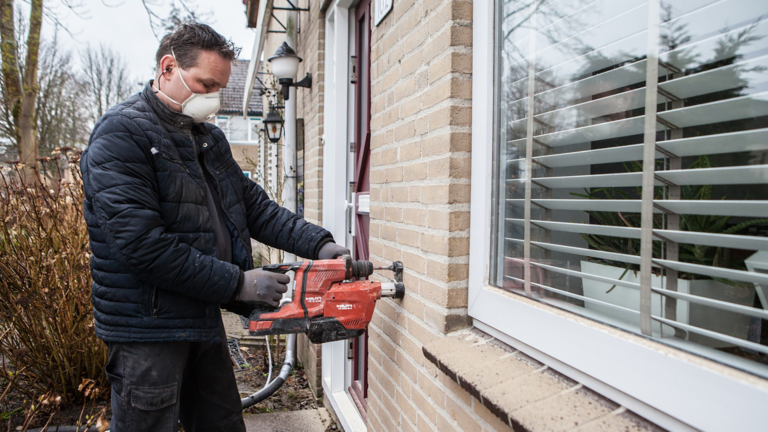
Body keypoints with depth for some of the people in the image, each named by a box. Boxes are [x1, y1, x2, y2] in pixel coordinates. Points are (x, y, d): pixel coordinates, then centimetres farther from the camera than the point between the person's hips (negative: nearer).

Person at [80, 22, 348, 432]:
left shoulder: (210, 139, 12)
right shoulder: (122, 133, -15)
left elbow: (255, 206, 9)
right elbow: (140, 242, -24)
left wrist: (318, 244, -5)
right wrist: (236, 284, -21)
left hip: (204, 319, 8)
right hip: (148, 329, -8)